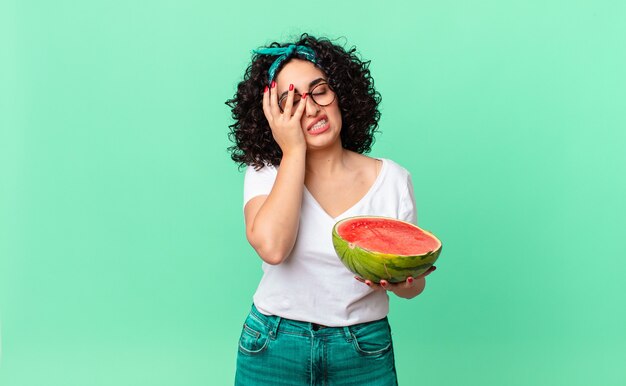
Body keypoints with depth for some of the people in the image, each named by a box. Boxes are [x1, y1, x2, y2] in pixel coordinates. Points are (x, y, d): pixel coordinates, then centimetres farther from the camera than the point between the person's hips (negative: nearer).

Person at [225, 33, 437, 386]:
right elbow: (271, 247, -27)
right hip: (273, 349, 0)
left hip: (365, 354, 1)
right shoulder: (265, 173, -7)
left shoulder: (392, 179, -5)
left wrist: (397, 280, -23)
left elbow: (414, 283, 1)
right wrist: (294, 151, -20)